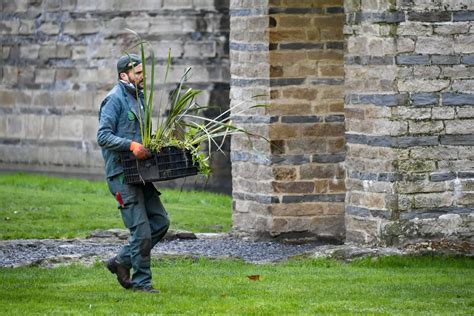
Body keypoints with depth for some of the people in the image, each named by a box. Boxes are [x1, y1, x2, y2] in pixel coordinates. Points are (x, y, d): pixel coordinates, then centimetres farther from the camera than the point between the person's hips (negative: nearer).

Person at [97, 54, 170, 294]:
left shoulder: (137, 98, 18)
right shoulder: (114, 100, -11)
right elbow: (103, 136, -18)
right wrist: (131, 145, -29)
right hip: (121, 173, -9)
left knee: (160, 221, 6)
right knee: (141, 230, -9)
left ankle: (122, 262, 16)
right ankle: (141, 281, 2)